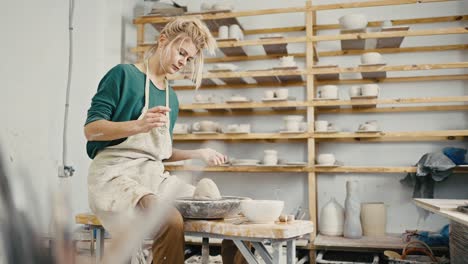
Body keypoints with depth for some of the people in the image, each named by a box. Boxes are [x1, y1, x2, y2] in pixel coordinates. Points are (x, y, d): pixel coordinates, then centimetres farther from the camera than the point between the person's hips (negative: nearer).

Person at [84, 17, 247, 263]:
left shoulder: (171, 97, 17)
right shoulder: (124, 74, -2)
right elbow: (91, 129, -9)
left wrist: (199, 154, 12)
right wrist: (138, 125, -25)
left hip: (156, 178, 7)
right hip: (115, 176, -7)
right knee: (171, 221, -37)